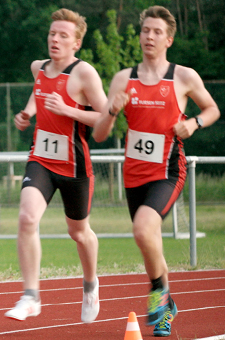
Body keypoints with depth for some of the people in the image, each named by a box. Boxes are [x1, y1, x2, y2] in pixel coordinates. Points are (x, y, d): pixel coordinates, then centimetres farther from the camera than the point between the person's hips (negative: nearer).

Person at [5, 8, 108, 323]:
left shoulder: (84, 73, -13)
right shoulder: (39, 68, 6)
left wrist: (67, 109, -25)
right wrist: (27, 113, 13)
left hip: (74, 166, -3)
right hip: (40, 161, 3)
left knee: (79, 231, 15)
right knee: (27, 218, -22)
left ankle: (90, 284, 45)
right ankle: (31, 297, -18)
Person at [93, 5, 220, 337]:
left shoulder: (185, 77, -3)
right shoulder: (124, 79, 5)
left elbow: (212, 109, 14)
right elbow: (99, 135, 4)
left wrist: (194, 123, -7)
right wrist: (112, 111, -17)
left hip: (168, 173, -4)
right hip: (134, 173, 4)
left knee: (143, 230, -28)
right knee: (149, 245, 12)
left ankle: (160, 287, -2)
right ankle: (166, 308, 34)